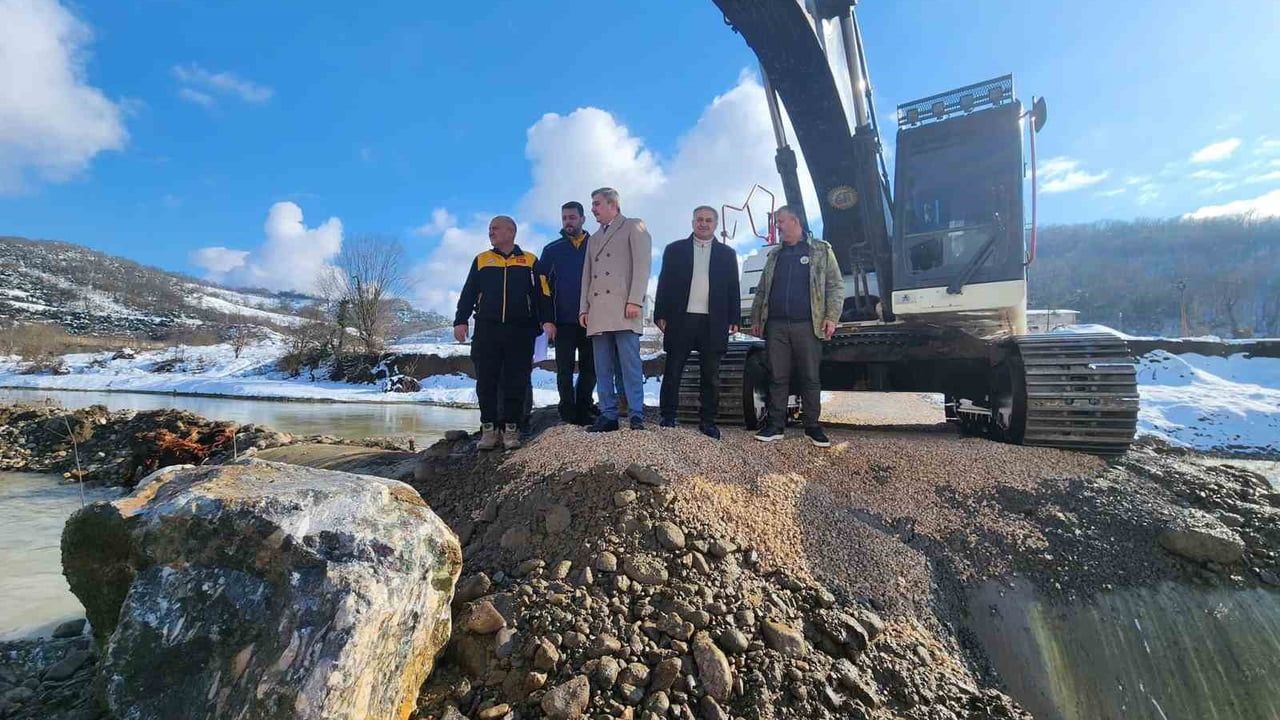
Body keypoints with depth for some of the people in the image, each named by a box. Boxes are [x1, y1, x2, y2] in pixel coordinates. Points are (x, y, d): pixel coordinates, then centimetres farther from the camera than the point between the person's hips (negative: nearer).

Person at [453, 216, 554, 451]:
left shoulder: (530, 261, 10)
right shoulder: (481, 260, 15)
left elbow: (542, 293, 5)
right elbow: (468, 293, 12)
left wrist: (547, 320, -7)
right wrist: (460, 321, 2)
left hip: (520, 331, -2)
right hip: (486, 330, 2)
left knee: (516, 383, 0)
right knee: (486, 382, 1)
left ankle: (510, 429, 9)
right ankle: (489, 429, 10)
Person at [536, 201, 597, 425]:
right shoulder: (552, 250, 9)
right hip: (564, 320, 0)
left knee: (590, 368, 5)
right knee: (565, 369, 1)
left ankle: (584, 411, 17)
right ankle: (569, 414, 9)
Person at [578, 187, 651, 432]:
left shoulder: (634, 226, 10)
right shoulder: (594, 239, 29)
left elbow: (642, 265, -3)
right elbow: (587, 275, 23)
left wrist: (635, 301, -14)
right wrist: (584, 308, 11)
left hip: (623, 308, -6)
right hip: (598, 312, 6)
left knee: (630, 364, -9)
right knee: (602, 368, 3)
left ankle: (636, 415, -5)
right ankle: (608, 416, 6)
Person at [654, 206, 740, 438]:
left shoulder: (727, 253, 13)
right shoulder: (675, 249, 10)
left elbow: (733, 289, 10)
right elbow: (664, 284, 6)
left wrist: (733, 319, 1)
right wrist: (661, 315, -3)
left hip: (713, 323, 1)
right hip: (680, 320, -1)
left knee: (711, 376, 5)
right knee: (672, 372, 2)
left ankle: (708, 421, 13)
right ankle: (667, 418, 11)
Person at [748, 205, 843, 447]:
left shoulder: (821, 250, 6)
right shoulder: (774, 254, 18)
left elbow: (836, 286, 1)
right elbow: (761, 291, 18)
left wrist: (831, 317, -10)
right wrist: (756, 319, 11)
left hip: (807, 325, -3)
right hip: (776, 325, 3)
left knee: (810, 377, 2)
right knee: (777, 377, 4)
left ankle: (812, 426, 12)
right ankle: (775, 425, 11)